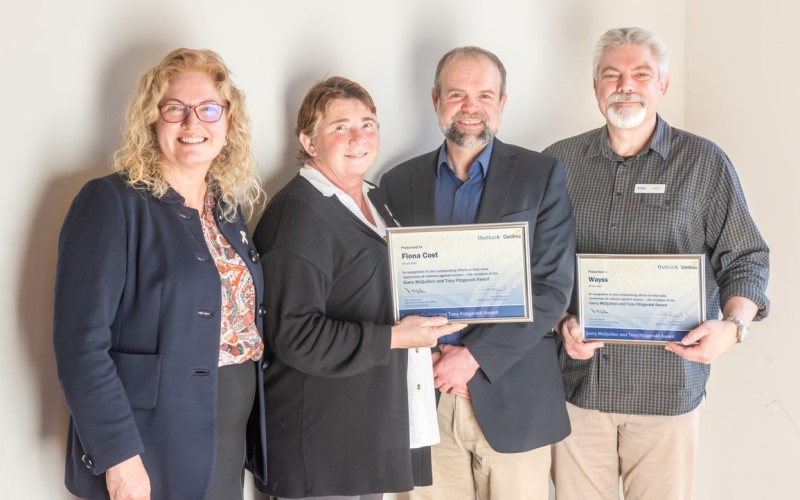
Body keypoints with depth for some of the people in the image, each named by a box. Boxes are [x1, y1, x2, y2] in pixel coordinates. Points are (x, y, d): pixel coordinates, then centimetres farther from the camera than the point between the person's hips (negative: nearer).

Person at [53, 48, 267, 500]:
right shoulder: (113, 203, -11)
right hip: (149, 461, -6)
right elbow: (81, 341, -16)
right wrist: (118, 456, -21)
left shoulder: (230, 208, 9)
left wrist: (260, 438, 8)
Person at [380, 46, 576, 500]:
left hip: (514, 399, -2)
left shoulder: (543, 175, 0)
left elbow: (553, 289, -6)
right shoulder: (399, 183, 7)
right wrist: (431, 359, -8)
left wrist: (475, 356, -13)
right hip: (425, 398, 2)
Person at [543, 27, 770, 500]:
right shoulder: (559, 162, 6)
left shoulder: (705, 163, 1)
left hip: (668, 385, -1)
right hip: (578, 381, 2)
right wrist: (561, 322, -8)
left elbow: (745, 259, 2)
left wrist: (733, 325, -15)